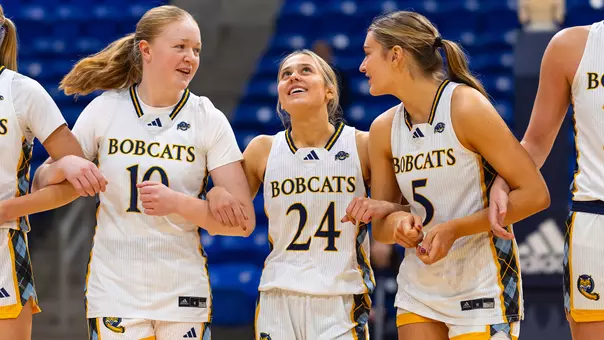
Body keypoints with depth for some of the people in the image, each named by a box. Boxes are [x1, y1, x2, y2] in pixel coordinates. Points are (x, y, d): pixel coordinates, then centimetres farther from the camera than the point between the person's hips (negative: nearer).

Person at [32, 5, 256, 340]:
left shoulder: (209, 120, 0)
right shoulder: (104, 110, 1)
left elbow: (243, 221, -4)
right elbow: (44, 185, 10)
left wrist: (178, 203, -19)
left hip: (184, 297, 0)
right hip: (114, 293, 0)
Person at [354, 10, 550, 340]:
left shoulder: (466, 106, -14)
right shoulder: (383, 129, 4)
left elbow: (535, 194, -15)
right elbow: (379, 227, 11)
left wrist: (455, 229, -21)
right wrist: (397, 223, -14)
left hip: (482, 287, -6)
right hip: (418, 287, 6)